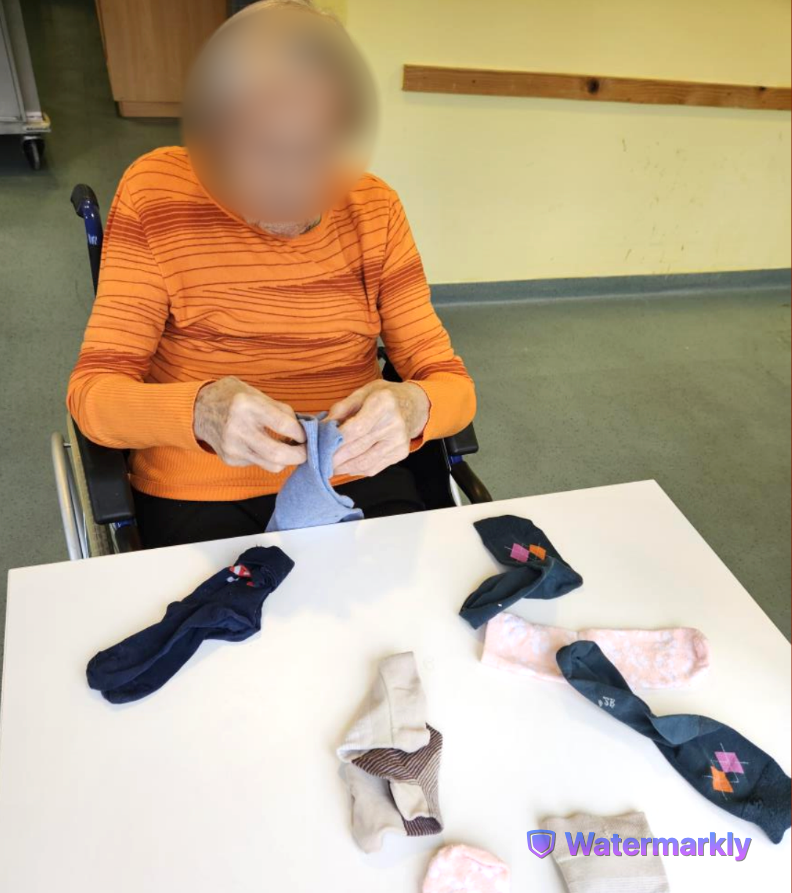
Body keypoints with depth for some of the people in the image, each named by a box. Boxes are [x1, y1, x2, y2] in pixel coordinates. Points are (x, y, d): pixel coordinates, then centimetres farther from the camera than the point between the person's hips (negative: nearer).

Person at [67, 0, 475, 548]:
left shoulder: (374, 207, -1)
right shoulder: (157, 190, -7)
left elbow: (453, 386, -3)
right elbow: (92, 392, -10)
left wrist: (412, 407, -27)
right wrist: (200, 410, -32)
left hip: (360, 476, 2)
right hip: (202, 494, -1)